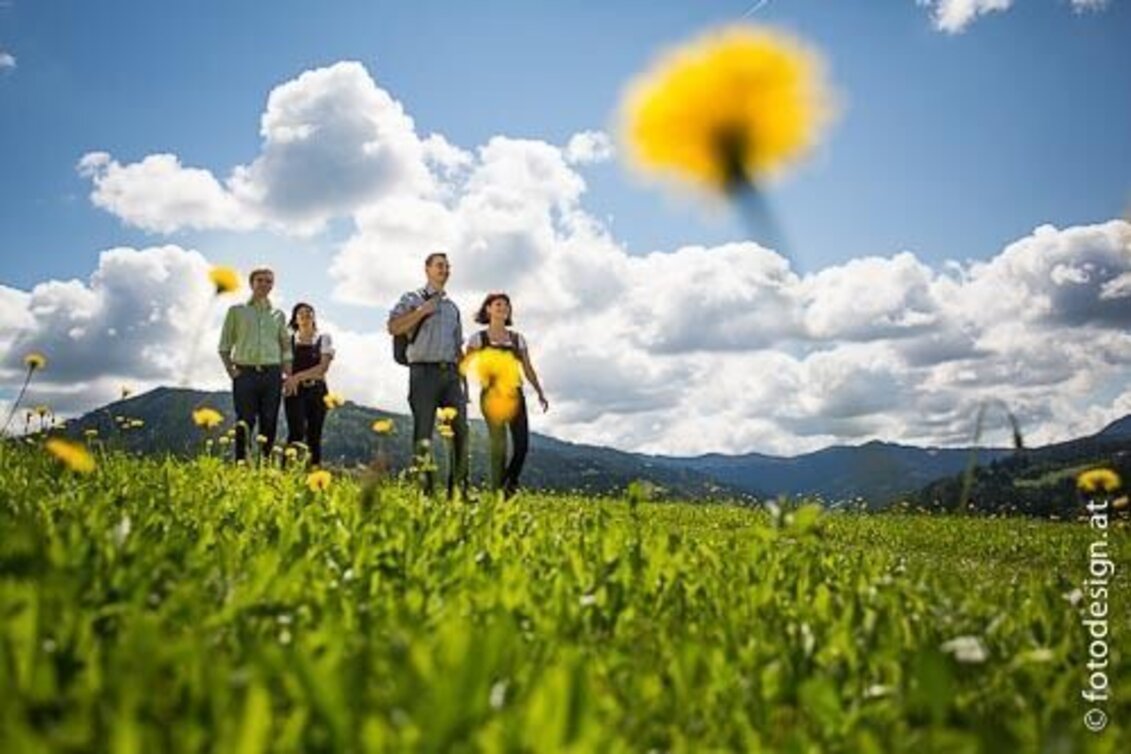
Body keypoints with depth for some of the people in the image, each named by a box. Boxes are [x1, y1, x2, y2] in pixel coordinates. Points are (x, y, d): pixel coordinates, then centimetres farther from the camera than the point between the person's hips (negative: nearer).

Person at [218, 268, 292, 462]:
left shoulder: (278, 315, 15)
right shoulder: (237, 311, 9)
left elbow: (286, 346, 16)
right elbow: (225, 344, 9)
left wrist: (289, 376, 5)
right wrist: (230, 370, -3)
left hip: (272, 374, 2)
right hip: (245, 373, -2)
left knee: (269, 424, 2)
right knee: (244, 423, -3)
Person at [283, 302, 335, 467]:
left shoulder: (323, 338, 7)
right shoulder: (289, 339, 11)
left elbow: (323, 367, -5)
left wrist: (298, 376, -14)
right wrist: (290, 379, -14)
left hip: (317, 391, 0)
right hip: (294, 391, 0)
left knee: (314, 434, 0)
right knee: (296, 432, -14)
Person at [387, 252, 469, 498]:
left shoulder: (453, 307, 22)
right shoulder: (412, 299, 7)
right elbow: (393, 327, -9)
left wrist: (464, 379, 15)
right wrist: (423, 310, -10)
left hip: (450, 372, 5)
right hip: (424, 370, -5)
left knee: (460, 429, -4)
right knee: (423, 433, -5)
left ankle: (458, 489, 0)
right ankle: (424, 489, -1)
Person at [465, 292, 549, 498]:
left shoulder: (517, 339, 16)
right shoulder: (478, 338, 7)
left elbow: (528, 369, 13)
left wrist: (540, 392, 2)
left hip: (514, 394, 3)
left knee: (522, 443, -7)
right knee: (499, 443, -10)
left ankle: (510, 488, 13)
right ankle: (497, 493, 0)